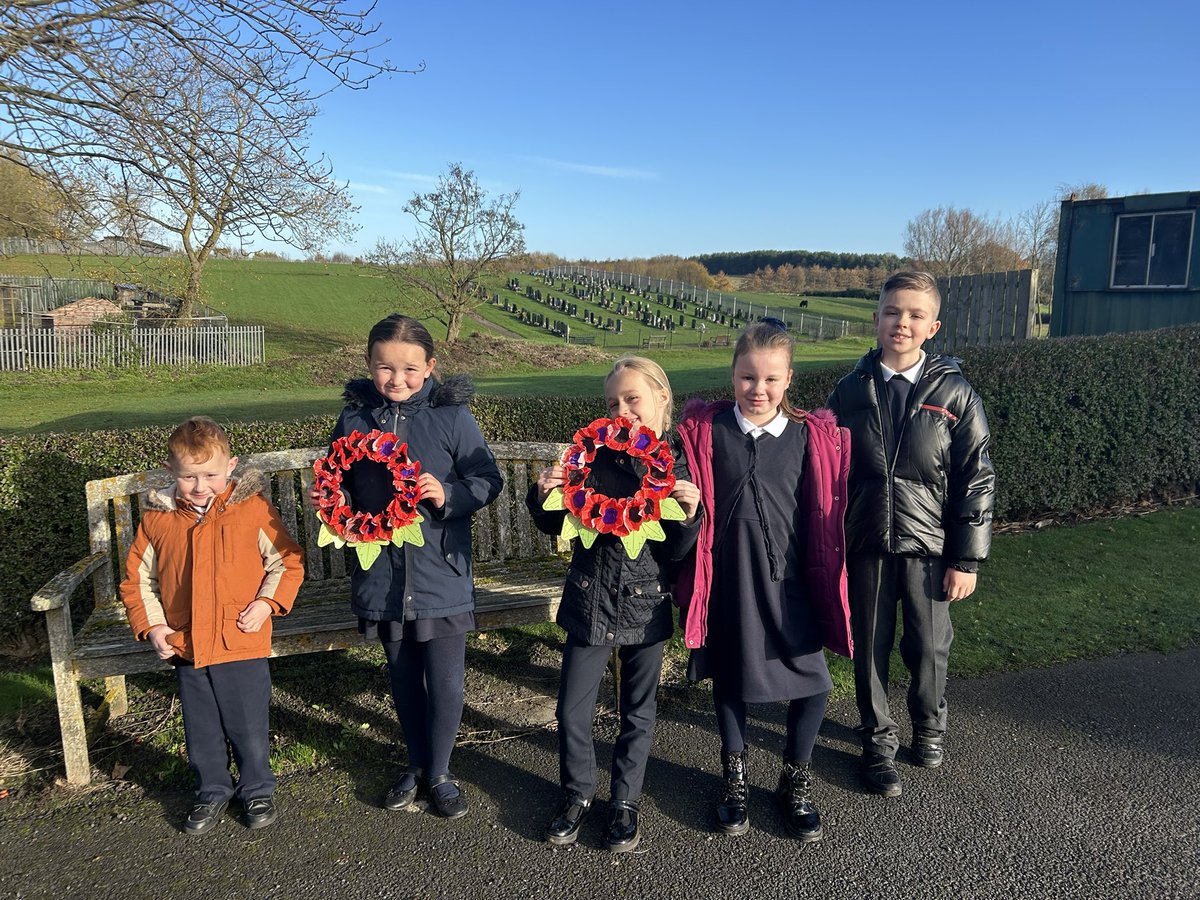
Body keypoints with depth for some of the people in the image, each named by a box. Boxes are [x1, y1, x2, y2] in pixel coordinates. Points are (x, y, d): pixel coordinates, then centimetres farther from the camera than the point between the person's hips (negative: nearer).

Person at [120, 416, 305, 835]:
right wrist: (152, 626, -1)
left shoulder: (253, 508, -8)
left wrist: (266, 603, -13)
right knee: (202, 733, 17)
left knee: (250, 729, 10)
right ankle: (212, 792, 40)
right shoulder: (157, 518, 0)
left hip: (242, 646, -3)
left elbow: (288, 562, 0)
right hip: (186, 648, 3)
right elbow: (136, 578, 9)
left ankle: (257, 790, 34)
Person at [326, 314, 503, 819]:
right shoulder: (354, 420, -1)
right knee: (403, 678, 19)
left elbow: (488, 480, -6)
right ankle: (416, 764, 40)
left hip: (442, 575, -3)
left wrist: (448, 495, -23)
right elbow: (340, 488, 12)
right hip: (381, 574, 3)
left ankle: (439, 772, 30)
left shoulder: (452, 416, -9)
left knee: (445, 683, 5)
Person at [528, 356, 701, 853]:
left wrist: (688, 515, -24)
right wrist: (544, 496, -15)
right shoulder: (594, 458, -6)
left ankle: (625, 800, 35)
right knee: (572, 710, 6)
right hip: (590, 602, 1)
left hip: (646, 606, 0)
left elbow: (676, 553, -8)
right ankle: (578, 793, 32)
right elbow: (557, 526, 4)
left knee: (638, 711, 14)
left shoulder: (680, 468, -7)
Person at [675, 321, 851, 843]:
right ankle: (734, 777, 37)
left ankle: (796, 780, 28)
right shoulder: (703, 431, -5)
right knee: (728, 675, 15)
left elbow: (824, 515, 4)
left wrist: (825, 579, 3)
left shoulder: (812, 436, -3)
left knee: (813, 682, 2)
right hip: (727, 578, 0)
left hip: (787, 579, 0)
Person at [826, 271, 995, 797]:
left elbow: (976, 480, -3)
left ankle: (929, 726, 40)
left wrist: (967, 559, -5)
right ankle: (878, 741, 32)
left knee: (929, 647, 11)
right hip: (866, 546, 1)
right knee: (870, 649, 10)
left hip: (929, 547, -1)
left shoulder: (954, 394, -4)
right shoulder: (850, 392, 0)